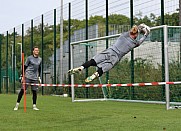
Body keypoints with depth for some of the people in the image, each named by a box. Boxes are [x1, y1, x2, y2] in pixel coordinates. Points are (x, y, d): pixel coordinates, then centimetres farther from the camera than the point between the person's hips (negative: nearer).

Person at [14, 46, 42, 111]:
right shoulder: (29, 58, -2)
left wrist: (39, 77, 17)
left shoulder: (40, 59, 11)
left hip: (35, 78, 4)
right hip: (27, 77, -4)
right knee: (22, 90, -5)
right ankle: (17, 104, 3)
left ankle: (34, 106, 10)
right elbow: (25, 67, 1)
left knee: (35, 91, 2)